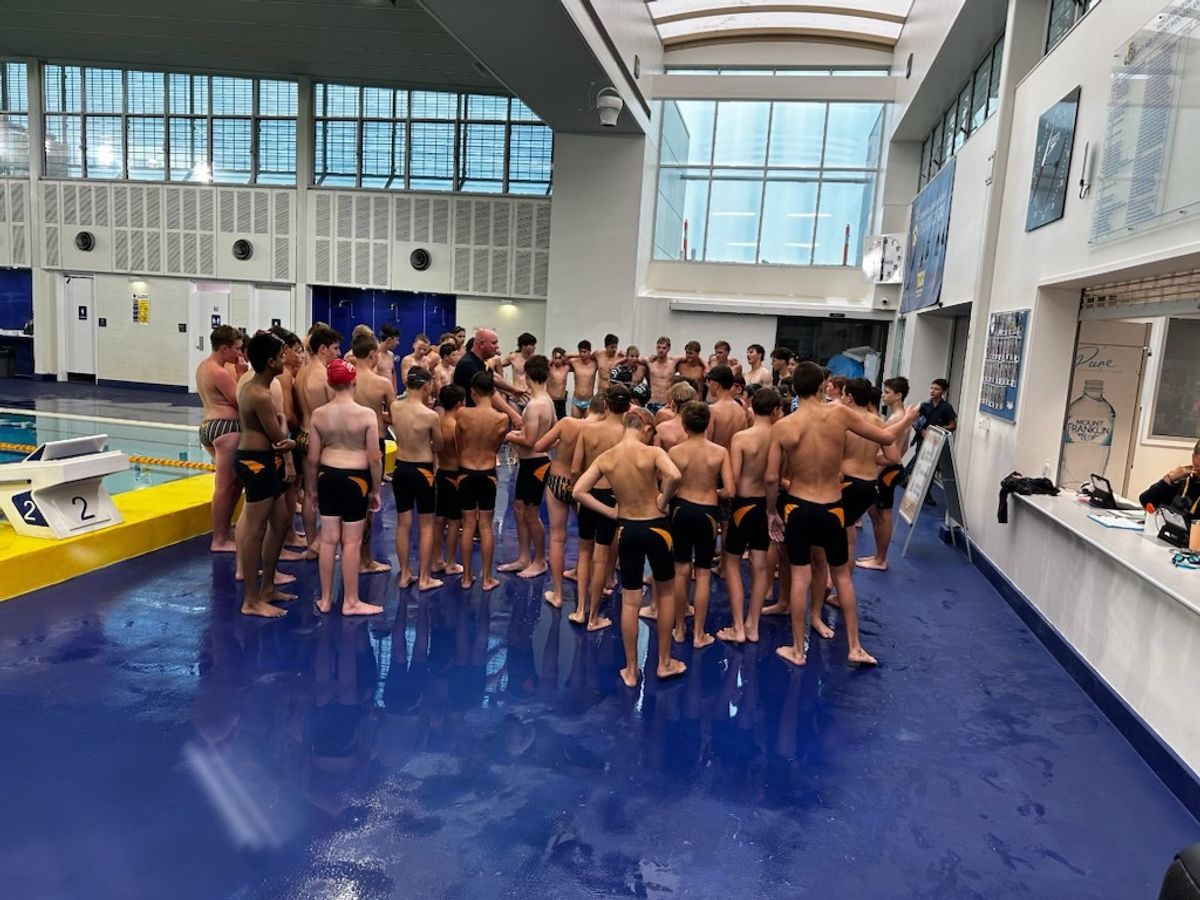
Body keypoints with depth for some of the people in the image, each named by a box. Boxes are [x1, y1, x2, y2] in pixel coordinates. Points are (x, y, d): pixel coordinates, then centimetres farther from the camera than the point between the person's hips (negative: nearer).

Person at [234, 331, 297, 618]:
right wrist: (294, 443, 6)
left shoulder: (249, 385, 11)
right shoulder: (261, 396, -21)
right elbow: (279, 439, -14)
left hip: (260, 460, 11)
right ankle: (252, 601, 4)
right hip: (257, 463, -11)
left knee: (280, 523, 17)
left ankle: (268, 588, 28)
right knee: (255, 530, -4)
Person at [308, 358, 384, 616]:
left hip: (327, 476, 4)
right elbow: (375, 459, -11)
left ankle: (325, 599, 22)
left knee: (328, 539, 12)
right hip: (355, 478, -3)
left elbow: (313, 458, 1)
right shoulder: (367, 414, -12)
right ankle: (351, 602, 15)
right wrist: (376, 490, 1)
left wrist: (315, 489, 14)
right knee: (352, 542, 5)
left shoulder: (318, 414, -3)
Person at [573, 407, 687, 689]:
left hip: (627, 530, 3)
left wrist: (610, 512, 0)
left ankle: (631, 670, 20)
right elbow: (674, 475, -34)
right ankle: (665, 663, 27)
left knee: (629, 602, 12)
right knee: (666, 593, 18)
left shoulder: (605, 458, -3)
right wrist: (663, 500, -16)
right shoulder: (652, 453, -15)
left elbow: (578, 491, -5)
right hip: (656, 528, -3)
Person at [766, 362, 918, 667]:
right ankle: (855, 648, 25)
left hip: (797, 507, 0)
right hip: (831, 509, 1)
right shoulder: (840, 413, -10)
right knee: (842, 576, 17)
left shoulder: (782, 426, -10)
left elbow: (771, 478, -9)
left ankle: (798, 650, 18)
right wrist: (907, 418, 20)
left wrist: (771, 511, 6)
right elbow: (886, 437, 0)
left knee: (800, 578, 8)